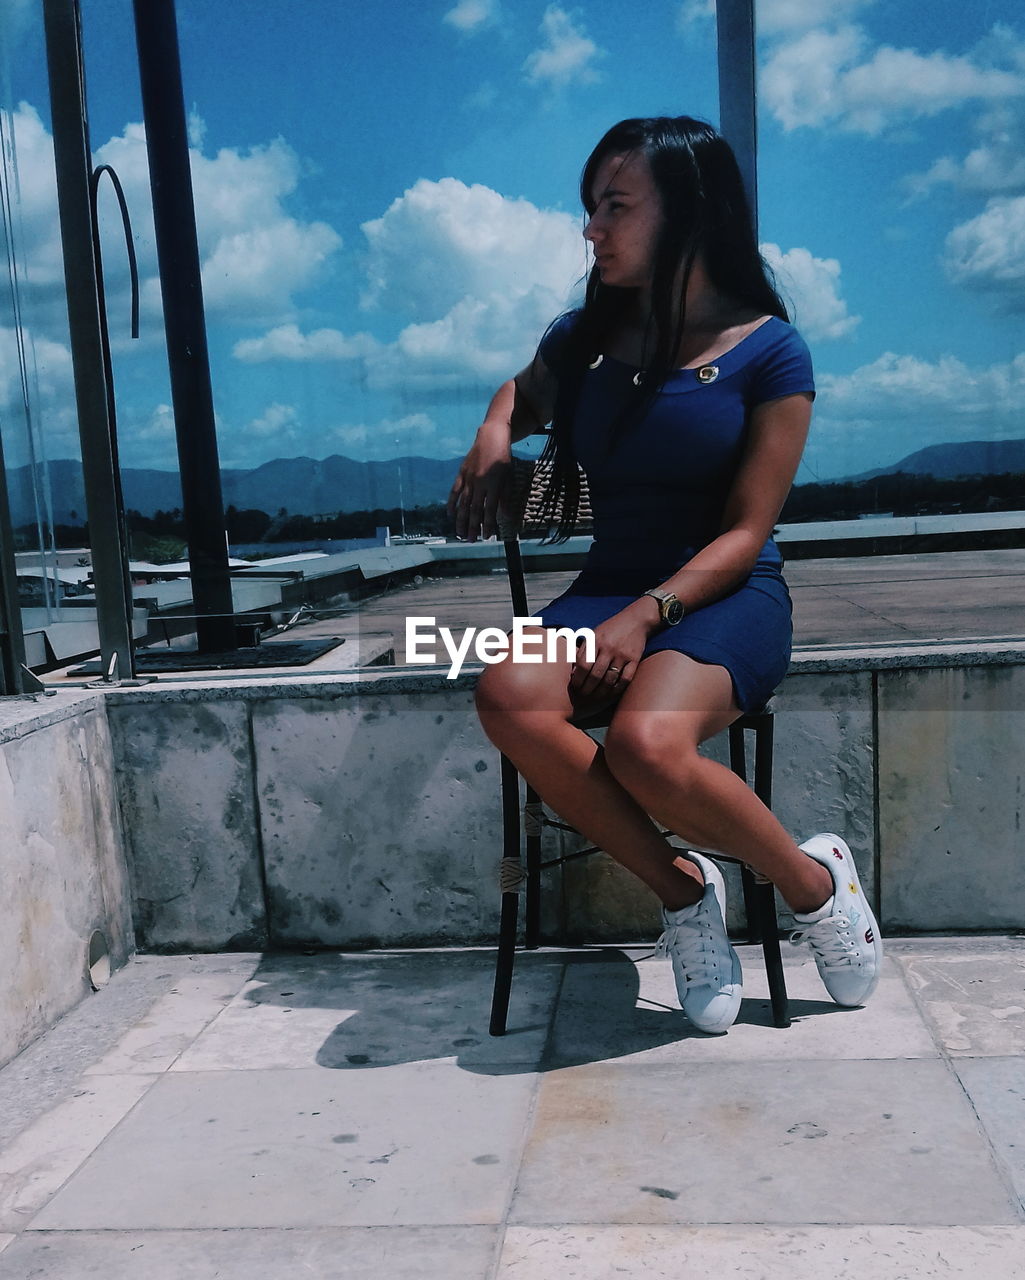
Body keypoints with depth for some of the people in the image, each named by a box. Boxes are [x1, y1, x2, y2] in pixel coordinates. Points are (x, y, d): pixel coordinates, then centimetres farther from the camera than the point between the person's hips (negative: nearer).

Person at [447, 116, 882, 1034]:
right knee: (508, 698, -29)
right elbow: (523, 392, 34)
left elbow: (746, 532, -7)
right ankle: (681, 889, -13)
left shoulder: (769, 351, -3)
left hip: (727, 596, -4)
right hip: (608, 587, 5)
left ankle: (816, 882, -6)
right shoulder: (586, 338, 10)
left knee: (647, 743, -35)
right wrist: (495, 432, 10)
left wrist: (650, 613, -22)